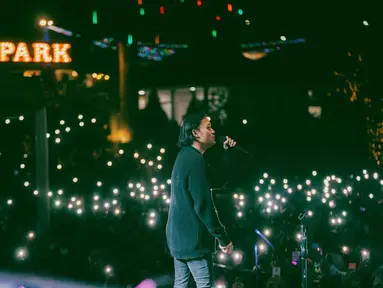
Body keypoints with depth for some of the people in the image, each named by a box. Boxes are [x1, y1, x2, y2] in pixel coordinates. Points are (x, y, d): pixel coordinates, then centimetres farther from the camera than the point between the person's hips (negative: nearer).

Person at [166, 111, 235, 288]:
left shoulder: (186, 156, 14)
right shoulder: (195, 159, -17)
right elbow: (203, 205, -21)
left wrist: (225, 153, 13)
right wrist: (223, 238, -17)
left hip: (179, 235, 10)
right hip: (193, 237, -10)